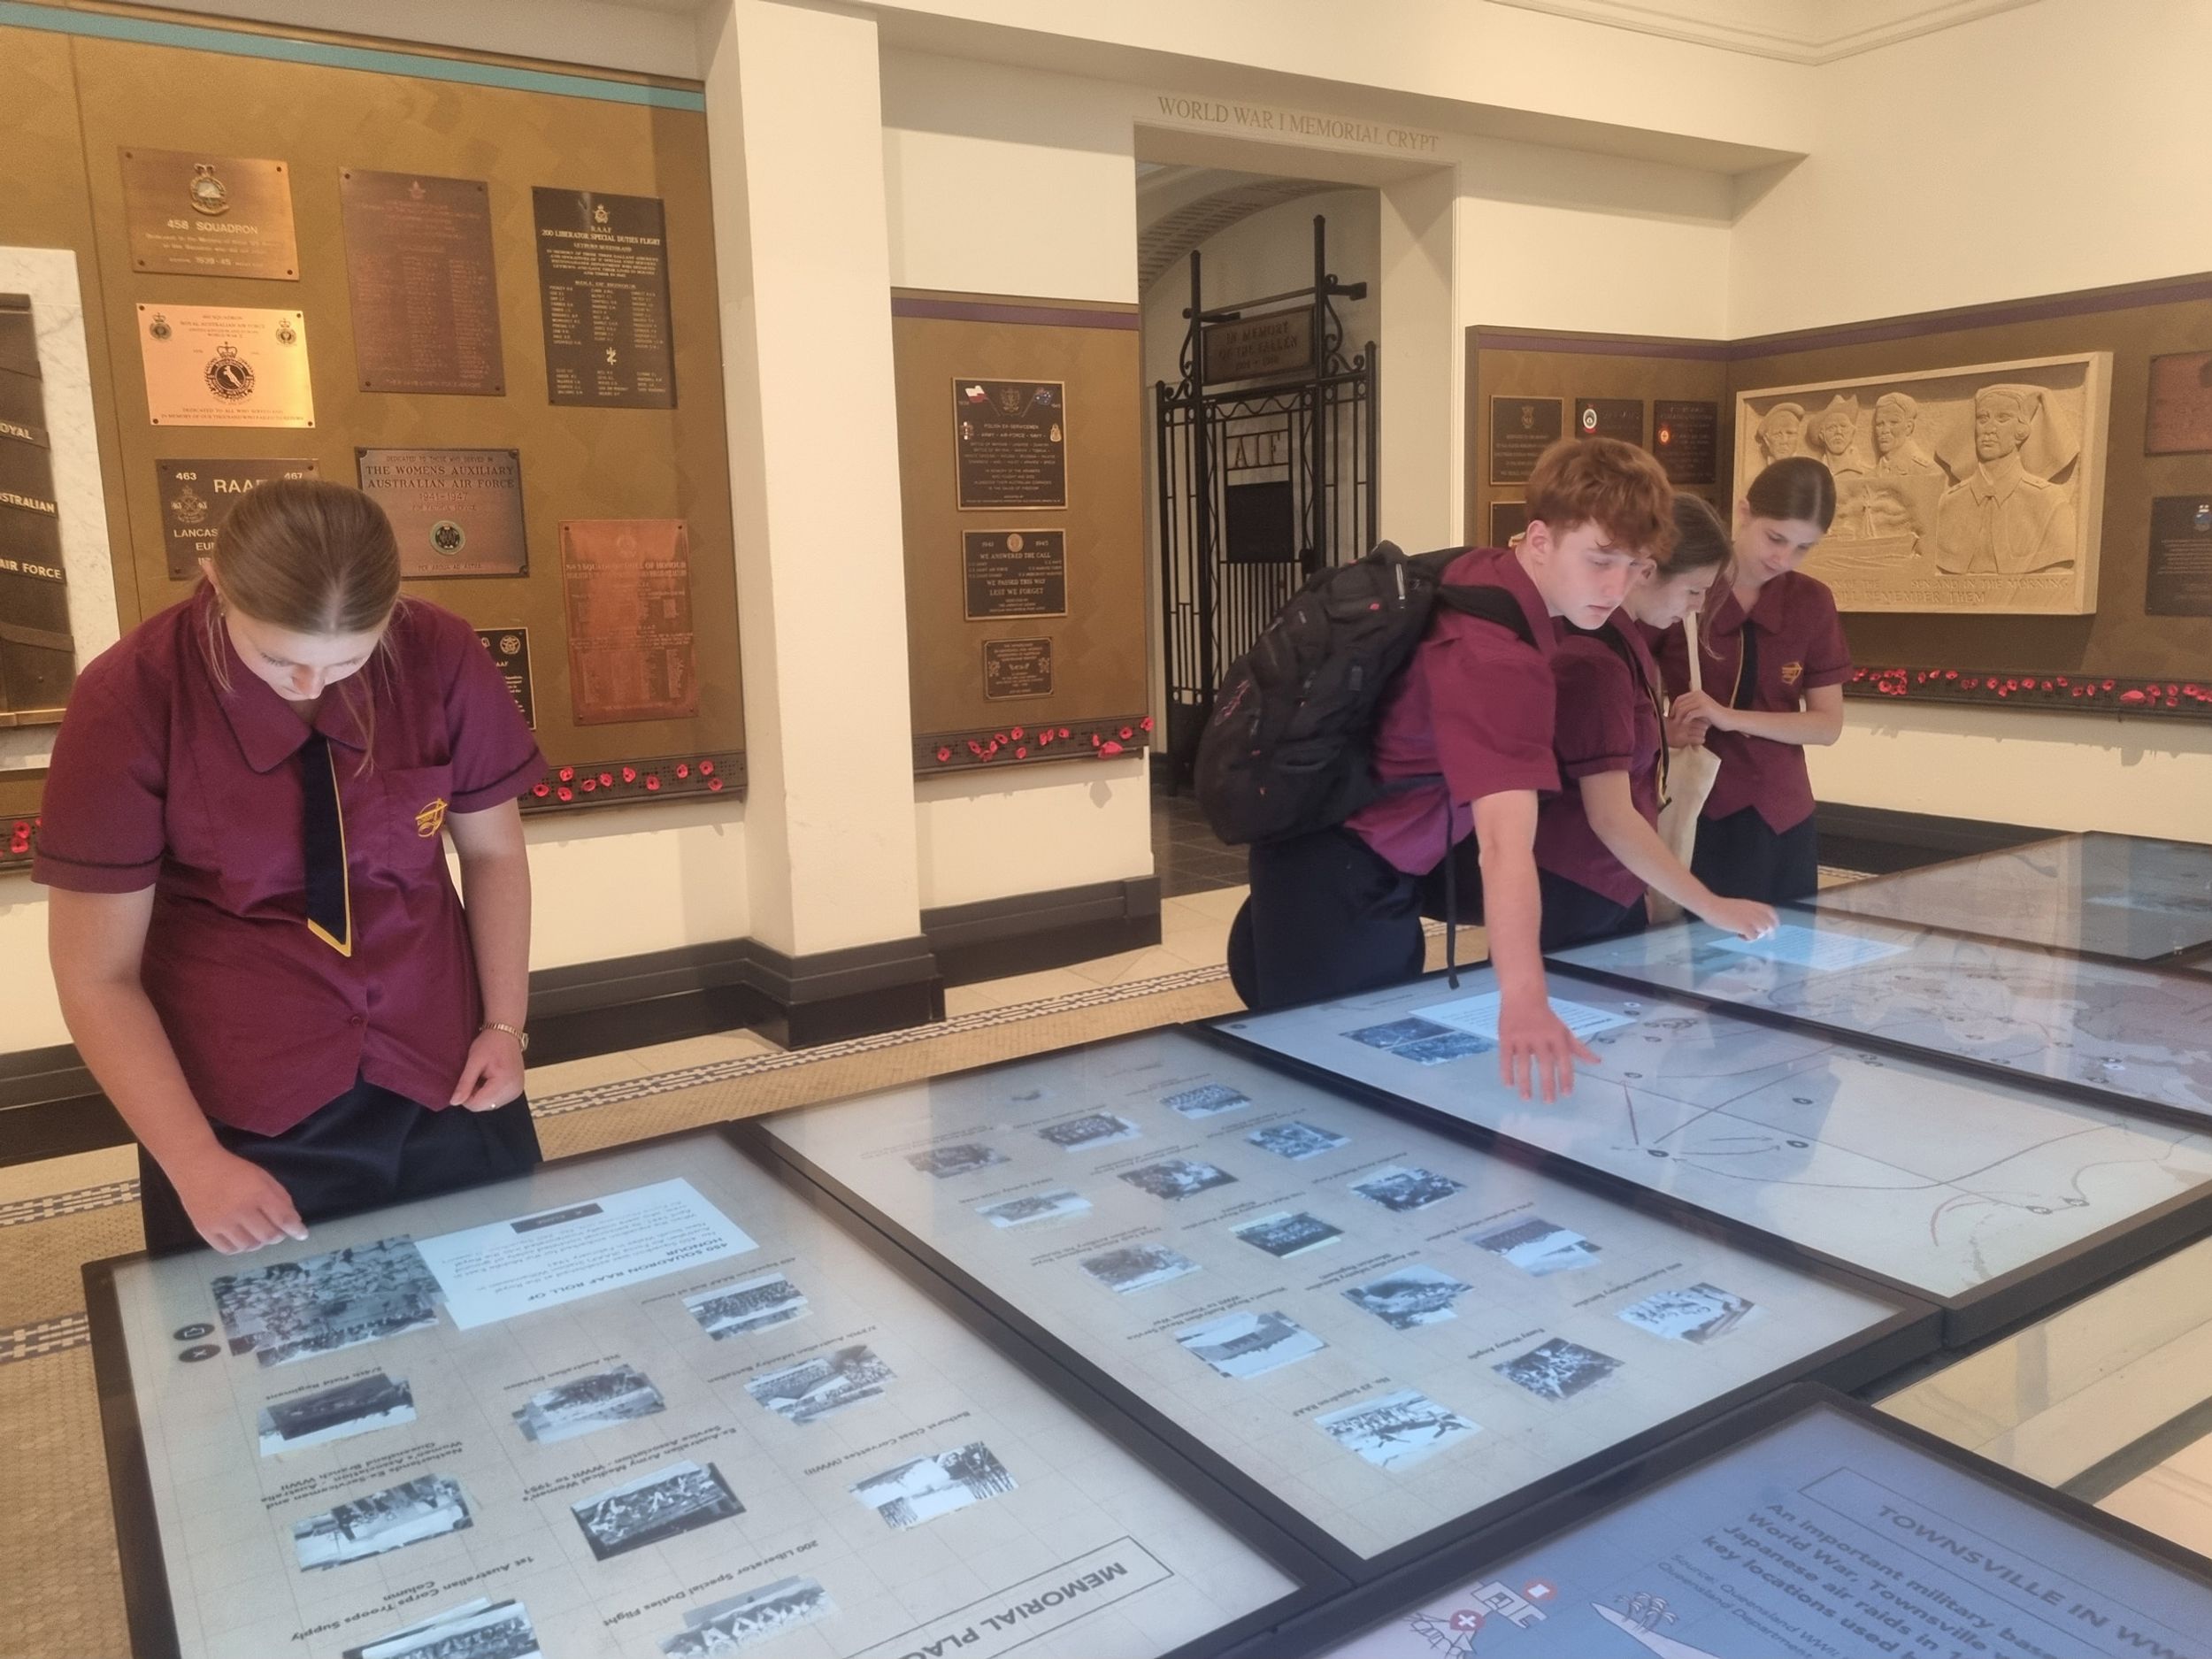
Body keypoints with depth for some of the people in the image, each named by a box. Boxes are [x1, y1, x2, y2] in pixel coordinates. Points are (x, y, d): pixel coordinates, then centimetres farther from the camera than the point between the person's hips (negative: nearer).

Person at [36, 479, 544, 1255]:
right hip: (242, 1107, -2)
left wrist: (505, 1023, -3)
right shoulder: (129, 700, -15)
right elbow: (97, 976, -10)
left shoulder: (441, 658, -11)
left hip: (443, 1075, 2)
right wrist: (195, 1163, -15)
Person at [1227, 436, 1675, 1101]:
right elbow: (1507, 841, -43)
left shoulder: (1480, 571, -1)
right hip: (1343, 873, -10)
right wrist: (1523, 999, -51)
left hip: (1322, 843, 10)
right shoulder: (1497, 653, -31)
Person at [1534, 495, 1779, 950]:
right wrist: (1713, 908, -25)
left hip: (1615, 890, 9)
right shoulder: (1596, 660, -23)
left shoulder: (1622, 636, 5)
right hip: (1567, 900, -9)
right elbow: (1611, 817, -26)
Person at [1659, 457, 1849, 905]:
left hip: (1782, 821, 3)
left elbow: (1828, 724, 0)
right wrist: (1664, 730, -21)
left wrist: (1730, 718, -14)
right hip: (1696, 818, -3)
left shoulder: (1812, 602, 2)